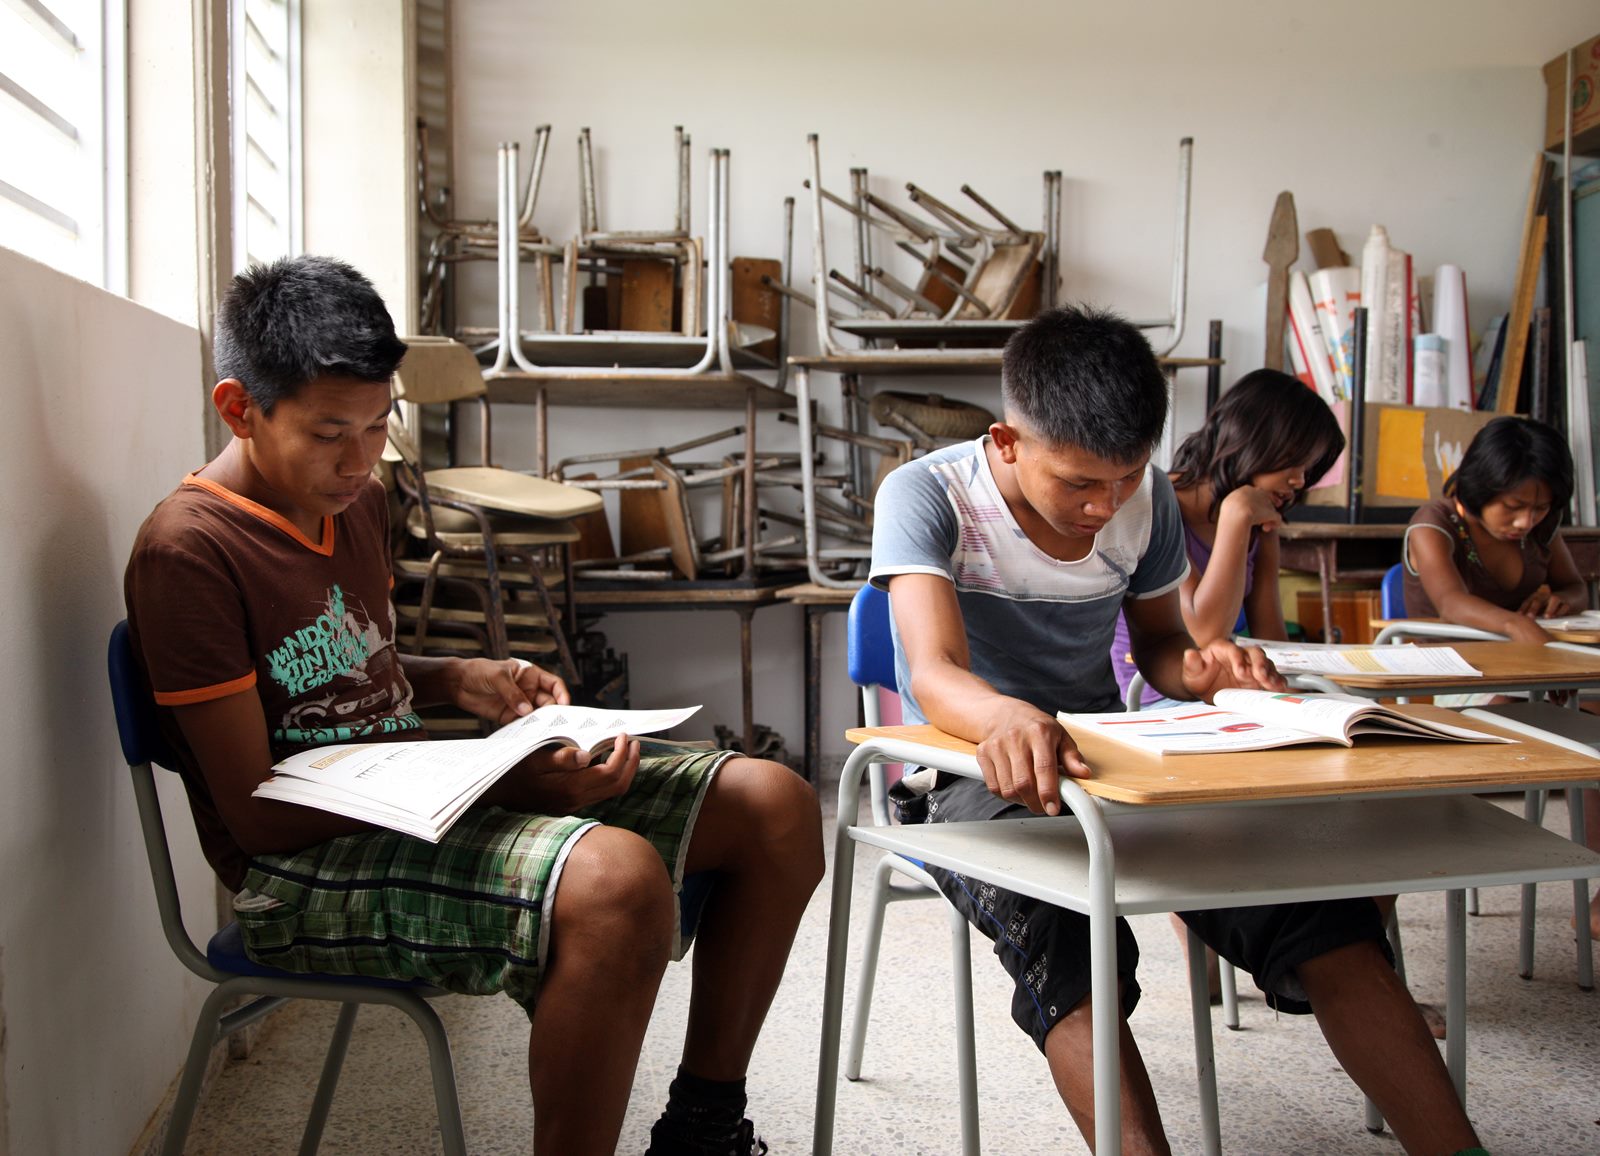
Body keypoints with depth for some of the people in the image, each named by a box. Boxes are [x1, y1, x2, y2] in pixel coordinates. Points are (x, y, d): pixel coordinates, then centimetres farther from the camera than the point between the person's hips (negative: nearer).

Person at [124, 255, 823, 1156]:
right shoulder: (188, 551, -14)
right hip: (303, 870, -8)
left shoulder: (357, 502, 12)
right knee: (616, 877, -39)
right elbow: (259, 814, -17)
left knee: (775, 806, -2)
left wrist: (457, 680, 4)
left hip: (418, 803, 9)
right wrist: (502, 786, -22)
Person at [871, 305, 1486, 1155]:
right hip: (973, 773, -4)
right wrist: (1007, 717, -55)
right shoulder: (927, 495, -15)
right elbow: (936, 674, -29)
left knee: (1317, 907, -20)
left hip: (1105, 759, 5)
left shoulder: (1146, 501, 2)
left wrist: (1198, 670, -9)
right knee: (1067, 932, -39)